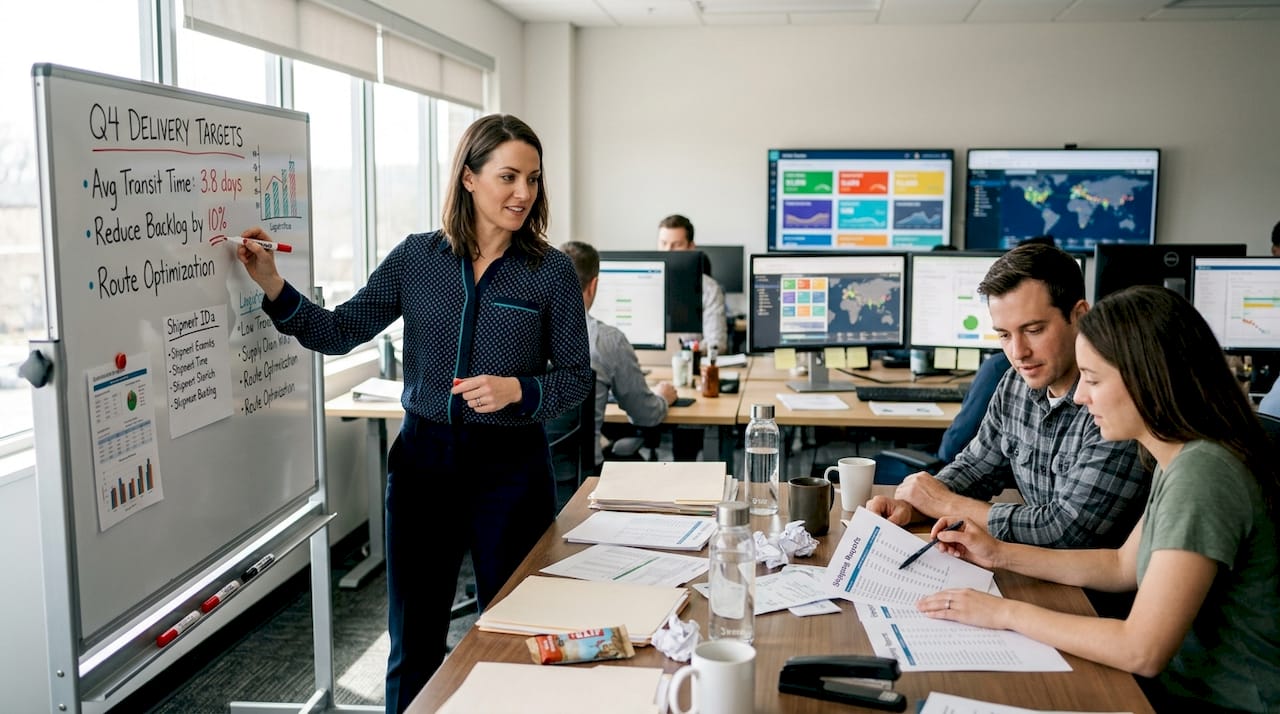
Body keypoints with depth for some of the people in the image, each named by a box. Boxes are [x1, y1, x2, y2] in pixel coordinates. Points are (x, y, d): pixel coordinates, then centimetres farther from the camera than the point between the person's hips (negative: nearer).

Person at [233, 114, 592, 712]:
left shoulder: (552, 271, -5)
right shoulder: (416, 257, 1)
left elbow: (577, 377, -2)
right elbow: (338, 333, 1)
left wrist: (516, 389, -20)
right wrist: (272, 287, -13)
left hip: (509, 467, -2)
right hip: (423, 459, 2)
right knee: (413, 644, 12)